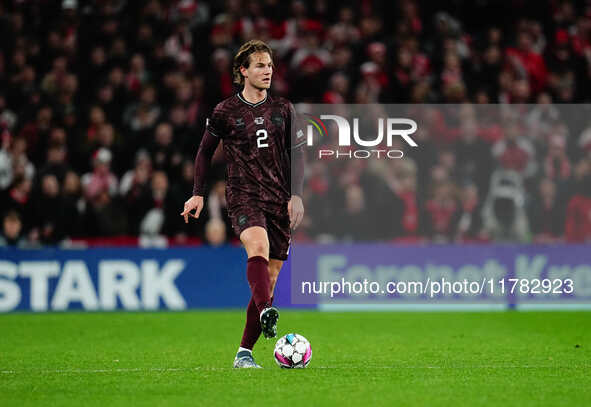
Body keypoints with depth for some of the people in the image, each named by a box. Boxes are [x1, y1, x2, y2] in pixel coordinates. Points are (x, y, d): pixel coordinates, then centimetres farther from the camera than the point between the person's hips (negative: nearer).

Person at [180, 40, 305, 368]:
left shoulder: (284, 109, 12)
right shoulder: (226, 112, 5)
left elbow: (297, 153, 13)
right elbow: (206, 150, 16)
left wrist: (296, 195, 1)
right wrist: (198, 194, 11)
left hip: (280, 202, 3)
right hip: (243, 196, -3)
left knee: (269, 277, 0)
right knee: (258, 247, -33)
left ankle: (245, 352, 7)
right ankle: (266, 314, -57)